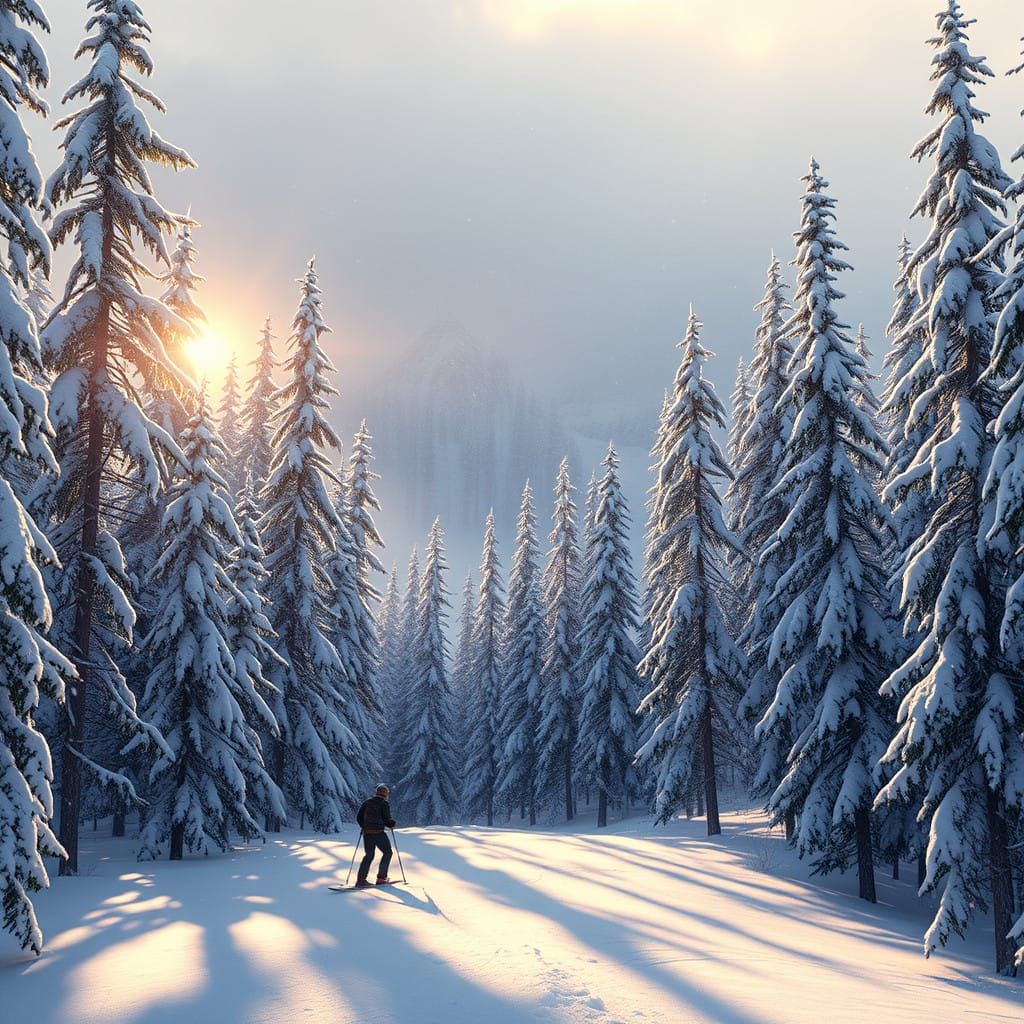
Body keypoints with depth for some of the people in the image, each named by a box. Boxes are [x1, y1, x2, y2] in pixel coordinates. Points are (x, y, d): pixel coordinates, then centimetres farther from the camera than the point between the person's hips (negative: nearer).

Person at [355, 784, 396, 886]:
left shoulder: (368, 802, 10)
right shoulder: (384, 804, -6)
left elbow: (359, 816, 12)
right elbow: (387, 819, -12)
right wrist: (392, 823, 9)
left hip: (366, 833, 6)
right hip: (378, 832, -6)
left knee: (369, 855, 15)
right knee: (387, 853, 11)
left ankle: (360, 880, 5)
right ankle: (381, 878, 7)